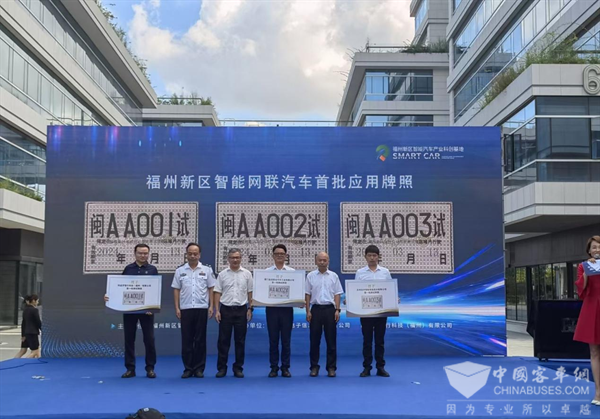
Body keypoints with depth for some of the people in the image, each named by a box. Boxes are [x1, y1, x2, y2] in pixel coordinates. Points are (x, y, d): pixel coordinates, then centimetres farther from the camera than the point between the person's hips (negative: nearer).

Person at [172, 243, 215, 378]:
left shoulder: (207, 270, 4)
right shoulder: (180, 271, 6)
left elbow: (211, 289, 4)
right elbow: (176, 290, 6)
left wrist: (211, 306, -3)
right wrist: (177, 308, -1)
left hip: (201, 309, -1)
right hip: (185, 309, 1)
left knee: (200, 340, 3)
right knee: (186, 340, 4)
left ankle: (199, 368, 10)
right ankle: (188, 368, 12)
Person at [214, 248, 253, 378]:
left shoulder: (247, 274, 4)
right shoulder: (222, 274, 3)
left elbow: (250, 293, 6)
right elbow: (217, 293, 2)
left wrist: (250, 309, 0)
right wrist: (217, 311, -5)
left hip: (241, 310, 0)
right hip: (226, 310, 0)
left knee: (240, 340, 5)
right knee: (223, 340, 3)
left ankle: (238, 368, 13)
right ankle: (221, 368, 11)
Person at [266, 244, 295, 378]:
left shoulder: (292, 272, 5)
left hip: (287, 308, 0)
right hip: (271, 308, 0)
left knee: (286, 340, 4)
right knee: (273, 339, 5)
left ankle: (285, 368, 12)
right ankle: (274, 367, 14)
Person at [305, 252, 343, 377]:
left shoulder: (333, 276, 6)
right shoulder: (310, 276, 5)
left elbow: (337, 294, 5)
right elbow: (308, 295, 5)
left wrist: (337, 310, -4)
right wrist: (308, 311, -1)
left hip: (330, 309, 0)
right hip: (316, 309, 0)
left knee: (331, 340, 2)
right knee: (314, 340, 3)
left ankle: (331, 367, 9)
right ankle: (314, 367, 12)